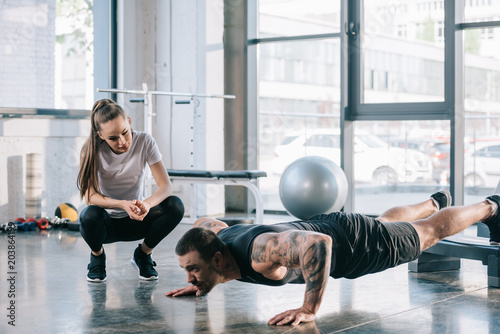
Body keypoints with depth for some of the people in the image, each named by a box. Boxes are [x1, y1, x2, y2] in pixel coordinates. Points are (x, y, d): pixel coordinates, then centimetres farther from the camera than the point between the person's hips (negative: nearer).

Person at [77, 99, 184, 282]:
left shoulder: (144, 141, -12)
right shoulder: (93, 150, -14)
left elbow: (166, 186, -18)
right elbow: (90, 196, -22)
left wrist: (147, 203, -40)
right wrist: (123, 204, -41)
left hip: (135, 220, 1)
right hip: (108, 224, -1)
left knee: (175, 206, -27)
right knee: (90, 215, -37)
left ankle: (143, 254, -1)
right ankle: (97, 254, -1)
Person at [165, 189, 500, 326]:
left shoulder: (259, 254, -46)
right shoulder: (214, 239, -22)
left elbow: (318, 244, -54)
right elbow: (206, 221, 2)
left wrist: (310, 309, -51)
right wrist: (200, 283, -1)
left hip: (354, 242, -7)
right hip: (322, 225, 7)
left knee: (431, 231, 19)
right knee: (386, 221, 37)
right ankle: (436, 201, 66)